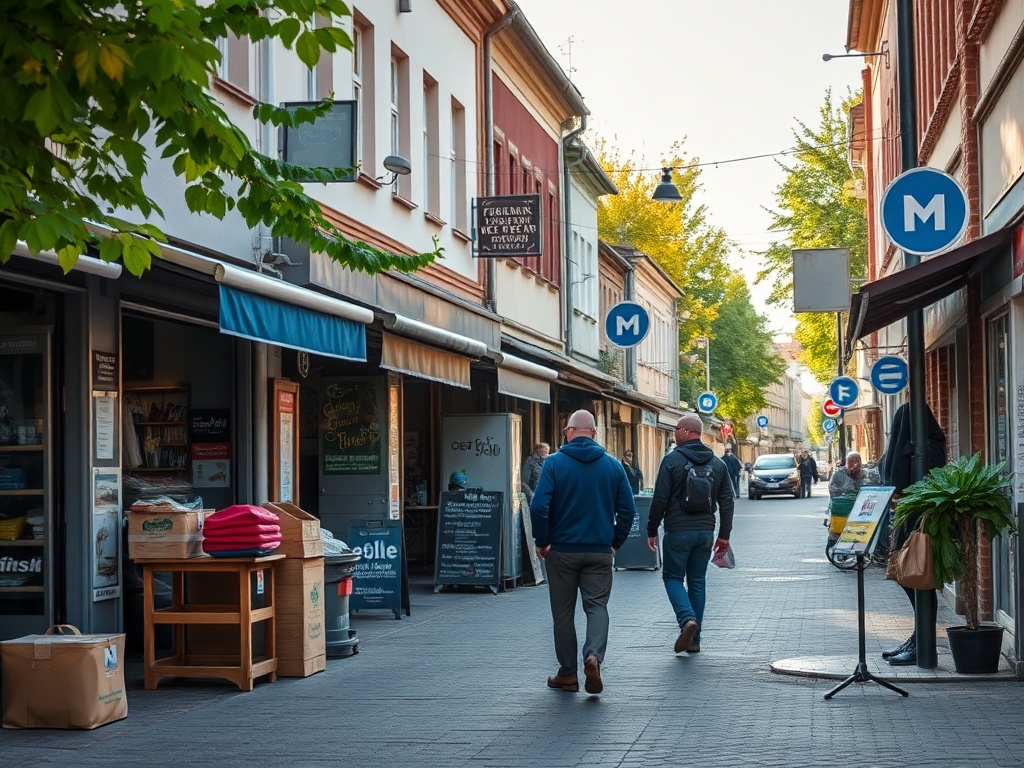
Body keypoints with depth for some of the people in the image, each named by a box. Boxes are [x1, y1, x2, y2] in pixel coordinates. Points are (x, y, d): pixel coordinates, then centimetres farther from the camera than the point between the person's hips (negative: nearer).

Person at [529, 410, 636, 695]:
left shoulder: (554, 462, -7)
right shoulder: (613, 465, 1)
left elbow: (538, 506, -15)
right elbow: (628, 509, 0)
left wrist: (542, 541, -4)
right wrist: (615, 542, 10)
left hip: (562, 550, -1)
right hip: (599, 551, 1)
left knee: (563, 611, 9)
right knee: (597, 605, 5)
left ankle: (568, 673, 14)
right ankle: (594, 655, -20)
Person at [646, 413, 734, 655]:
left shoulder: (672, 460, -8)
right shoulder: (717, 464, 8)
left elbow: (660, 500, -9)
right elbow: (727, 502, 7)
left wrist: (652, 531, 0)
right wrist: (724, 535, 11)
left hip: (678, 531, -4)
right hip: (705, 532, 5)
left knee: (672, 577, 8)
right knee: (697, 582, 11)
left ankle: (687, 619, -16)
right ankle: (694, 639, 13)